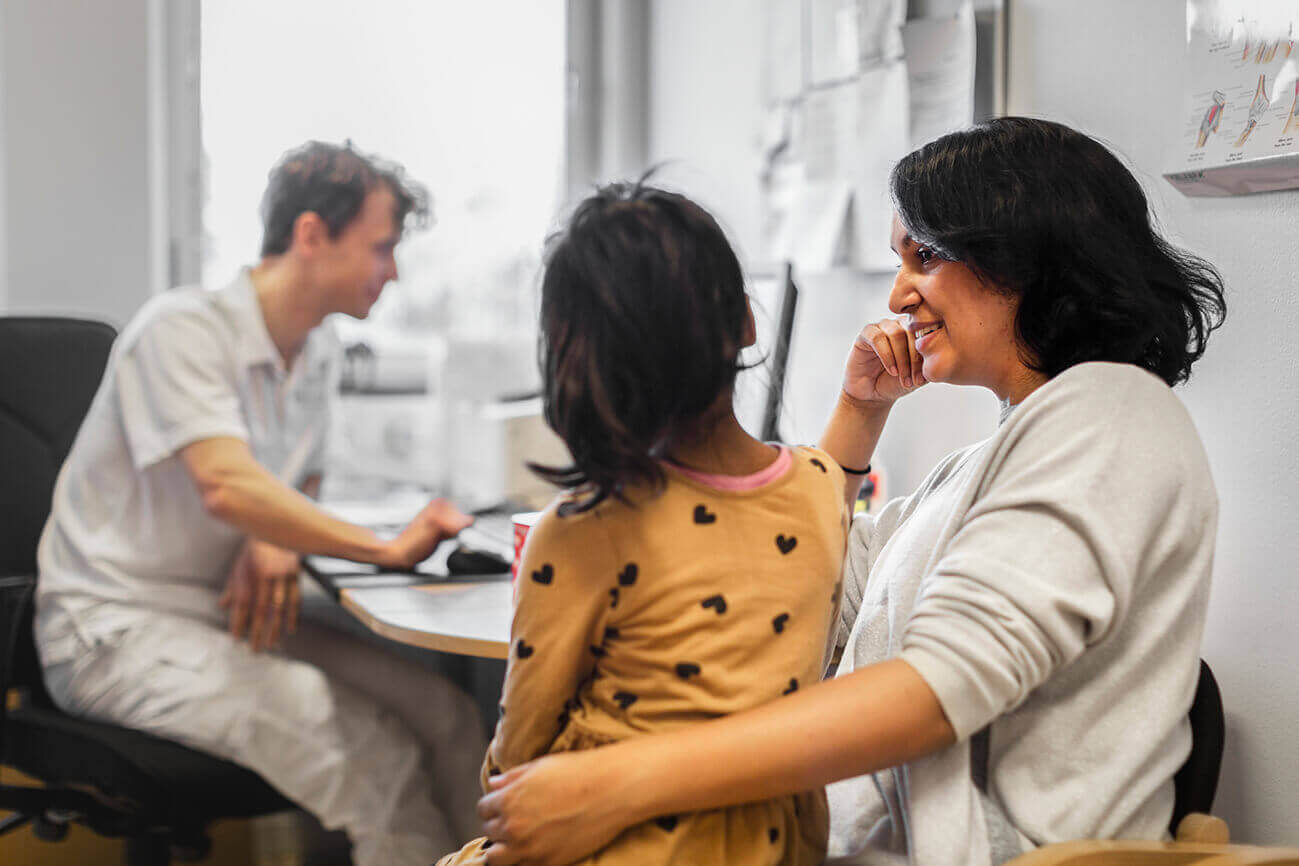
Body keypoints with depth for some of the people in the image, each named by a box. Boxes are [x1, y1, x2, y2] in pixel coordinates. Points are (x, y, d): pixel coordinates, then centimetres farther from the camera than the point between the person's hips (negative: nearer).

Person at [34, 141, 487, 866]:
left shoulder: (320, 355, 10)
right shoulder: (183, 328, -15)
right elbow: (227, 487, -29)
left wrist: (275, 545, -5)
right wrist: (389, 549, -28)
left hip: (235, 616, 7)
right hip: (118, 631, -7)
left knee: (446, 714, -15)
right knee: (368, 746, -31)